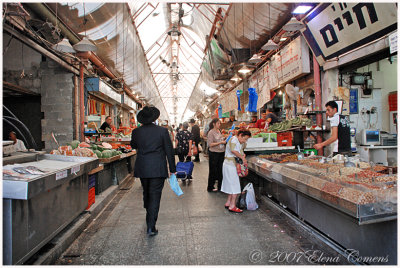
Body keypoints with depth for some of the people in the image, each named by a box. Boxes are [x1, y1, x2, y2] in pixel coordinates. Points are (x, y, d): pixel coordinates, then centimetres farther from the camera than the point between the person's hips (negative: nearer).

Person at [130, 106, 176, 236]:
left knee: (146, 193, 23)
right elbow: (169, 151, -6)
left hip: (142, 169, 4)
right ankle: (151, 227, 0)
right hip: (158, 169, -4)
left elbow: (133, 145, 19)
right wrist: (172, 169, 1)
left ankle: (149, 217, 45)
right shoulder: (162, 131, -8)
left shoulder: (136, 131, -2)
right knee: (155, 196, 1)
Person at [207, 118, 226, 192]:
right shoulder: (211, 132, -11)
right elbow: (210, 144, -17)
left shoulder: (219, 131, 10)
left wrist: (225, 141, 3)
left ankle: (220, 186, 25)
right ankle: (210, 187, 18)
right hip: (214, 153, -7)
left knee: (220, 170, 12)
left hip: (221, 153, 7)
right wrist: (221, 142, -19)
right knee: (213, 171, 4)